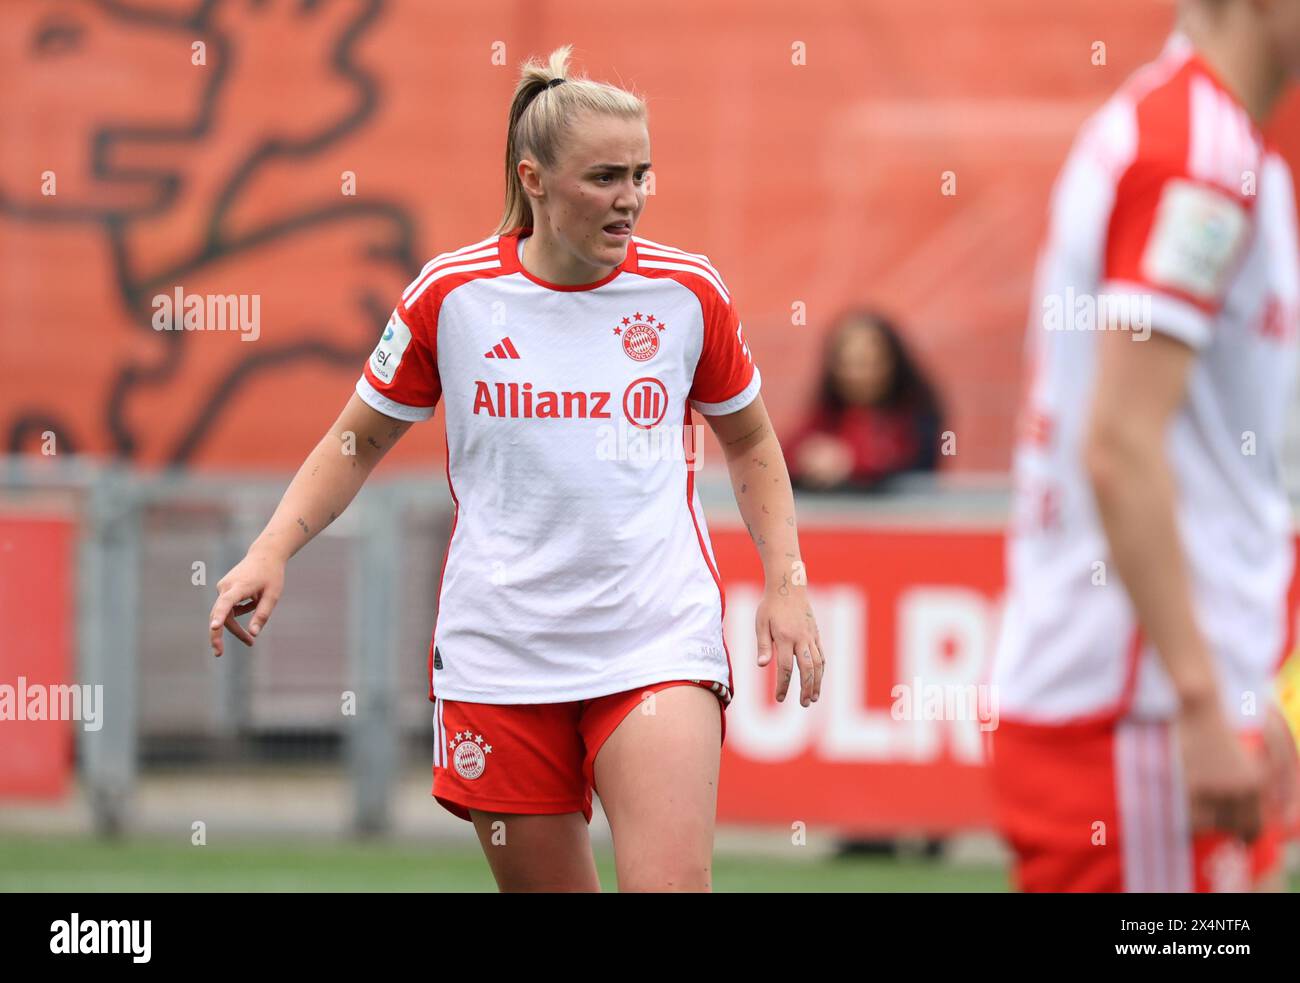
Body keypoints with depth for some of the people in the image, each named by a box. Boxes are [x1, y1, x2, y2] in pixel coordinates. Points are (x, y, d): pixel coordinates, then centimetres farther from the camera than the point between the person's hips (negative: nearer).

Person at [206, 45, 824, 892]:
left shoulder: (688, 291, 1)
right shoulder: (450, 294, -1)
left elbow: (750, 441, 17)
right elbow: (361, 439, 12)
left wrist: (788, 583, 7)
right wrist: (271, 553, 0)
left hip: (660, 640, -1)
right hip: (499, 653, 1)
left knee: (670, 885, -19)